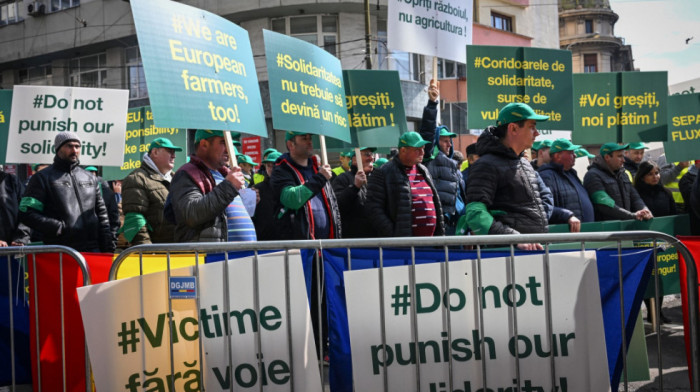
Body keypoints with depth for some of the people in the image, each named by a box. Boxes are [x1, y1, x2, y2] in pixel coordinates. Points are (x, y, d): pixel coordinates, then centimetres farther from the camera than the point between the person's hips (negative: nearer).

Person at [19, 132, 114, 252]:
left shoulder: (91, 178, 19)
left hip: (92, 250, 4)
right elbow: (26, 213, -4)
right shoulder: (42, 178, 4)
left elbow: (101, 213, 22)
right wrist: (57, 227, -15)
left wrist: (108, 244, 10)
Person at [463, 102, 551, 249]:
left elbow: (545, 195, 34)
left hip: (537, 248, 7)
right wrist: (515, 239, -28)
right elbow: (475, 215, -19)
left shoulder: (526, 164, 19)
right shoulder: (487, 166, -7)